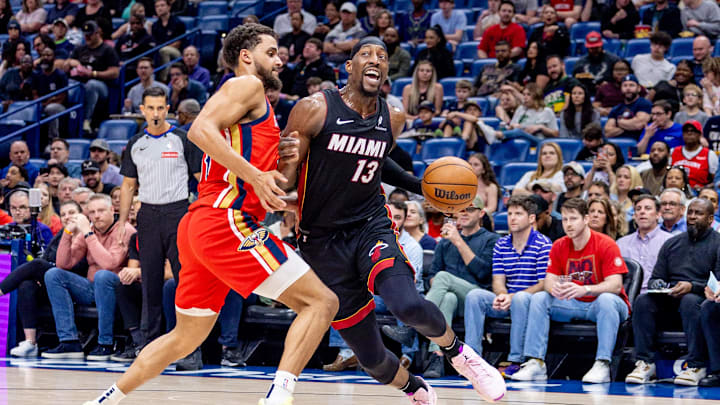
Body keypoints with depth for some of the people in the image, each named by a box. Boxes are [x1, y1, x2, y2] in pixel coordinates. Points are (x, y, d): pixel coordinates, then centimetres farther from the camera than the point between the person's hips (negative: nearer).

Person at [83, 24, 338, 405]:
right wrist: (254, 176, -21)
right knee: (320, 302, -14)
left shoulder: (252, 99, 29)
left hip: (198, 228, 10)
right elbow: (200, 130, -17)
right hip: (227, 221, -10)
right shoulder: (247, 86, 0)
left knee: (186, 337, 21)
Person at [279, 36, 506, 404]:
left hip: (371, 227, 2)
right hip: (322, 242, -2)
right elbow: (283, 180, -9)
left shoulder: (393, 119, 2)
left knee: (408, 305, -31)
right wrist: (287, 160, -31)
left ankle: (457, 352, 1)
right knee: (371, 357, 1)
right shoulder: (315, 110, -12)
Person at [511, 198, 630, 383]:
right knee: (539, 298, -15)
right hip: (573, 306, 5)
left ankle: (602, 365, -42)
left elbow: (615, 285, -23)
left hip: (599, 305, -5)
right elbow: (549, 280, -3)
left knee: (607, 299, -37)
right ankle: (535, 363, -23)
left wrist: (584, 290, -40)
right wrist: (554, 288, -30)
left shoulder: (606, 245, -13)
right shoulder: (559, 246, 3)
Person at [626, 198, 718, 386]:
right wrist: (656, 284, -5)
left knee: (689, 301, -39)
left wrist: (692, 286, -21)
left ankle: (696, 366, -37)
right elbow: (656, 277, 20)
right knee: (643, 301, -25)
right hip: (669, 298, 5)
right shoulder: (672, 243, 21)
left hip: (700, 296, -5)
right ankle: (645, 363, -27)